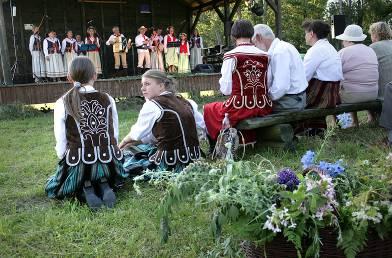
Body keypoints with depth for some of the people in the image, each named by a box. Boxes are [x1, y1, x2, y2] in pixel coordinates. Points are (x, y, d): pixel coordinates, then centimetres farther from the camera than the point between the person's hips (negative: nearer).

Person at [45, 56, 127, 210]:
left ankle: (85, 191, 0)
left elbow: (61, 143, -5)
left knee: (52, 189, 29)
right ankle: (104, 186, 5)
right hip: (109, 165, 3)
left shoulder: (62, 103, -5)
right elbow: (115, 135, 4)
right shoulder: (108, 100, 1)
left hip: (78, 165, -3)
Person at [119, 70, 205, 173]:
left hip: (170, 165, -7)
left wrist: (121, 145, 20)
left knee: (127, 152, 11)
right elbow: (201, 127, 14)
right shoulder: (187, 102, 9)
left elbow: (136, 135, 1)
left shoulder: (152, 105, -8)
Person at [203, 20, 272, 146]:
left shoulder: (231, 56, -11)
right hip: (264, 108, 5)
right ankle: (250, 141, 43)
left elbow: (226, 90, -7)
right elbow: (267, 85, 7)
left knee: (208, 109, 22)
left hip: (240, 108, -5)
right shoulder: (265, 56, 2)